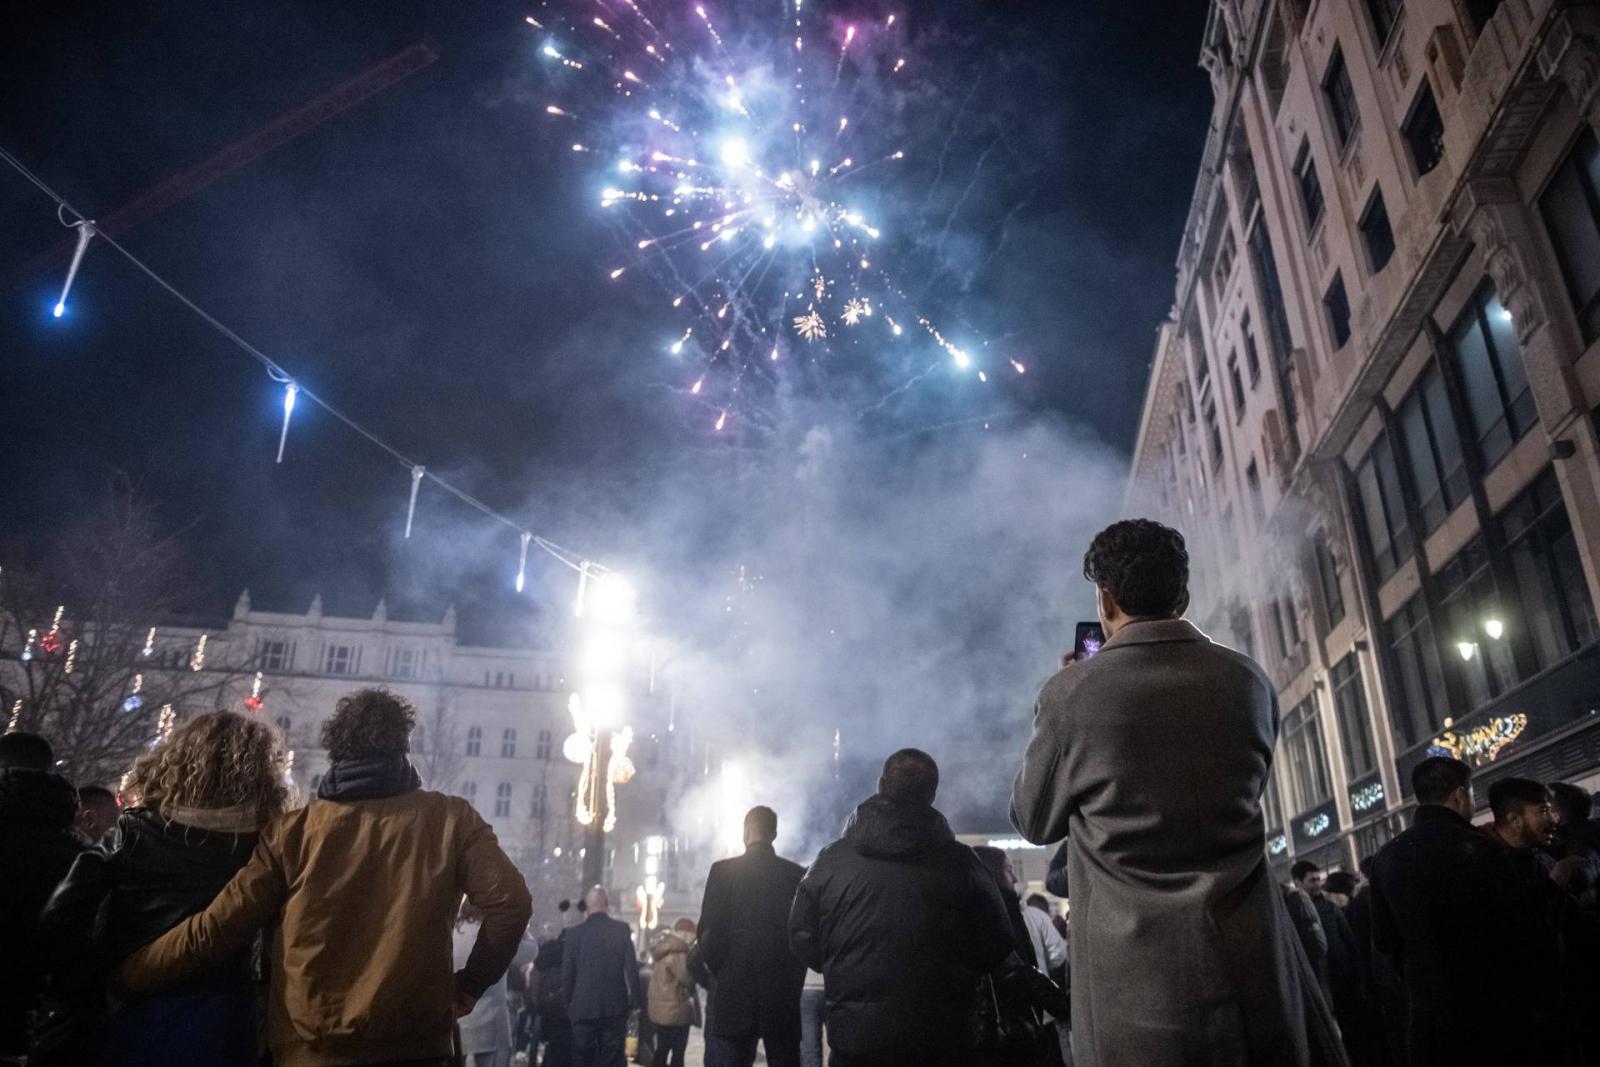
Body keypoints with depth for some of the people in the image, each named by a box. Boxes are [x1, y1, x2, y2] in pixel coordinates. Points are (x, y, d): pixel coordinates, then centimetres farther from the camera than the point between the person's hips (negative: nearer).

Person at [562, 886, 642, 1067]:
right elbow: (631, 969, -4)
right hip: (615, 1007, 0)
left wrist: (569, 1006, 11)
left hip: (582, 1008, 0)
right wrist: (636, 1001, 5)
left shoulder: (575, 933, -3)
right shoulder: (622, 930, -4)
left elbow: (566, 975, 0)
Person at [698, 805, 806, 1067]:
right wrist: (792, 980, 14)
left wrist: (720, 973, 9)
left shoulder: (723, 870, -4)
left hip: (735, 994, -2)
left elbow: (708, 933, -6)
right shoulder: (797, 874, 4)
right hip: (784, 996, 3)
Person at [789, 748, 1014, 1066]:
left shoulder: (832, 859, -5)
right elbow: (996, 947, 1)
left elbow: (802, 941, 3)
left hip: (854, 1040, 1)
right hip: (942, 1040, 0)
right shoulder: (959, 862, -7)